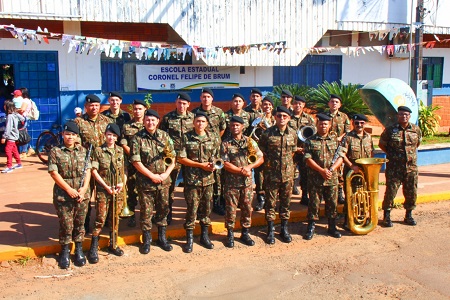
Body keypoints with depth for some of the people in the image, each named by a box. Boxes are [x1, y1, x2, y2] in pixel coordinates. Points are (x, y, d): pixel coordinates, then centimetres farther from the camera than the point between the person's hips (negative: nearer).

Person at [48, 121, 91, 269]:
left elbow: (88, 170, 4)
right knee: (66, 224, 5)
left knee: (80, 223, 12)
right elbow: (54, 173, -8)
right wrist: (69, 190, -13)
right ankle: (65, 252, 23)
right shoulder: (55, 151, -3)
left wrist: (84, 187, -11)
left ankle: (79, 250, 26)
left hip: (82, 194, 3)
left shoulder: (82, 151, 6)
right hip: (63, 195, -2)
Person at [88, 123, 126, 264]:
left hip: (118, 191, 4)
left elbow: (125, 169, 11)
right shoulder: (98, 151, -3)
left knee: (115, 218, 12)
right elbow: (94, 171, -6)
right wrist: (107, 187, -12)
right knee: (100, 219, -4)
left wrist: (122, 182, -6)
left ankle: (113, 244, 26)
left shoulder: (121, 151, 8)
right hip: (103, 190, -3)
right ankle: (93, 248, 5)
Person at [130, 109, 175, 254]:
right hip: (145, 181, -3)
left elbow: (173, 158, 2)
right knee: (146, 211, 6)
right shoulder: (137, 138, -6)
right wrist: (152, 176, -13)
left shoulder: (164, 136, 2)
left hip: (163, 181, 3)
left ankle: (162, 237, 27)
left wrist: (166, 174, -11)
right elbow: (136, 162, -10)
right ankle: (146, 240, 20)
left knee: (163, 209, 12)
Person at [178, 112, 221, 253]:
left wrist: (214, 164, -11)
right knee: (192, 209, 0)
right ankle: (189, 239, 12)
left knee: (206, 208, 12)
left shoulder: (214, 138, 6)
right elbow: (181, 158, -7)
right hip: (192, 179, -3)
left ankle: (204, 236, 26)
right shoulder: (186, 138, -3)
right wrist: (201, 165, -12)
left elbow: (218, 156, 12)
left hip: (208, 179, 3)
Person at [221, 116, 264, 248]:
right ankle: (230, 234, 17)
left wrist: (249, 166, -13)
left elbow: (261, 159, 4)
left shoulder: (250, 141, 5)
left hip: (247, 182, 3)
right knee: (231, 209, 3)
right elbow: (225, 164, -11)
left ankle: (245, 233, 24)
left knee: (247, 208, 9)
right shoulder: (226, 143, -3)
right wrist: (241, 171, -16)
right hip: (231, 182, -2)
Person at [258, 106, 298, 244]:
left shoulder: (293, 133, 2)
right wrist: (268, 160, -2)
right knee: (271, 202, 5)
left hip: (288, 173, 3)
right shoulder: (267, 133, -6)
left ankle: (284, 229, 25)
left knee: (286, 202, 12)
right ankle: (270, 230, 16)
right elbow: (260, 149, 5)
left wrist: (287, 161, 9)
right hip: (271, 173, -3)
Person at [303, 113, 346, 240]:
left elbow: (340, 157, 3)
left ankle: (332, 227, 23)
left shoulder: (335, 140, 9)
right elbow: (308, 159, -7)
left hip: (332, 179, 2)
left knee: (332, 203, 9)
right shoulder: (310, 141, 1)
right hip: (315, 179, -2)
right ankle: (311, 227, 14)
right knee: (314, 203, 3)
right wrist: (322, 171, -15)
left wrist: (331, 170, -12)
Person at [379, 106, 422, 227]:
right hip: (394, 167, -3)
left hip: (411, 167, 3)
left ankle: (408, 216, 26)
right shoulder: (390, 130, -5)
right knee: (391, 191, -3)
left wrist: (410, 153, 13)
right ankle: (386, 217, 9)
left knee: (411, 192, 9)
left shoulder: (416, 129, 4)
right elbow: (381, 144, 7)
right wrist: (392, 154, 7)